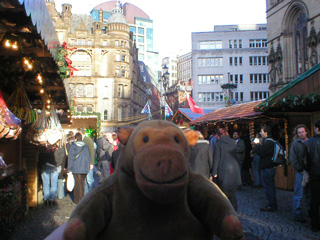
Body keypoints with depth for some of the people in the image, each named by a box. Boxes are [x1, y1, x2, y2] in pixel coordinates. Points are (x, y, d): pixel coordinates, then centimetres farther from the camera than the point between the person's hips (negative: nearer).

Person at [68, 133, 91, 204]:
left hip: (76, 169, -3)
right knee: (82, 183, 12)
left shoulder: (73, 146, -5)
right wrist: (88, 167, 18)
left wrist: (69, 168, 0)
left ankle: (78, 200, 4)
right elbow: (89, 157, 10)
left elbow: (71, 158, -4)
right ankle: (82, 199, 18)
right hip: (85, 169, 3)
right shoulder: (86, 146, 6)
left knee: (78, 184, 2)